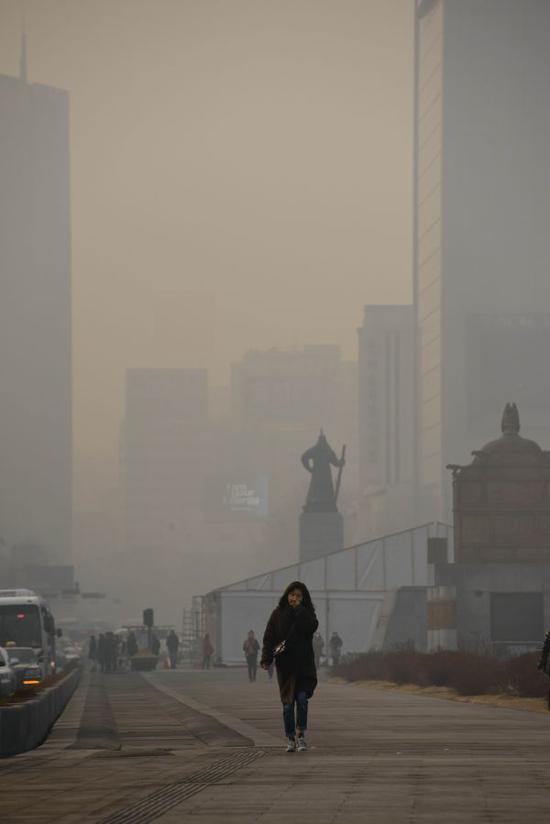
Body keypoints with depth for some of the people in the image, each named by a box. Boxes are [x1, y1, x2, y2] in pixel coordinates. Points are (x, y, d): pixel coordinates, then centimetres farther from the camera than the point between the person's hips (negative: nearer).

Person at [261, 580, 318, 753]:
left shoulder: (306, 613, 6)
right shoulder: (278, 614, 3)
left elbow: (312, 627, -15)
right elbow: (268, 638, -1)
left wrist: (299, 609, -15)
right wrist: (266, 659, -12)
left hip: (304, 663, 0)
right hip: (285, 664, 0)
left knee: (302, 698, -13)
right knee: (288, 703, 1)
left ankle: (301, 735, -3)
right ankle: (290, 739, 9)